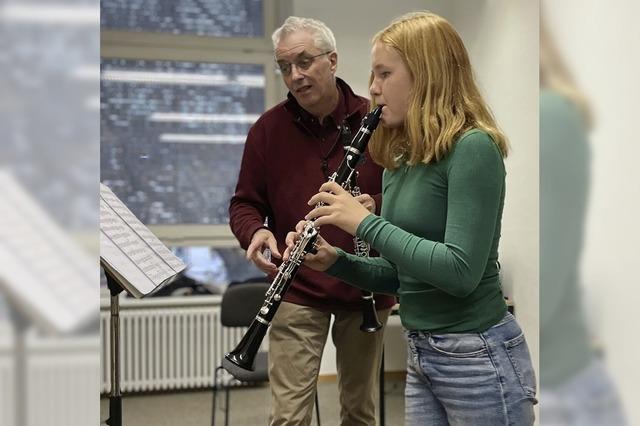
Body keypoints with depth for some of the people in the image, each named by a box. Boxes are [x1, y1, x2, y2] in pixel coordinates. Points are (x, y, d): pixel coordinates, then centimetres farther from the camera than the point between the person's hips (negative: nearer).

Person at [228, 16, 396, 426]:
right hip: (298, 292, 0)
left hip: (367, 289, 1)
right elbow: (244, 204, 5)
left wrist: (375, 207, -21)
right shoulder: (268, 128, 1)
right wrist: (256, 232, -18)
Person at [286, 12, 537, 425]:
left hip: (478, 358, -8)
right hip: (420, 356, 8)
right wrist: (334, 260, -1)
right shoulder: (401, 161, 7)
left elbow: (459, 272, -25)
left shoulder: (473, 148, -16)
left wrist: (364, 221, -21)